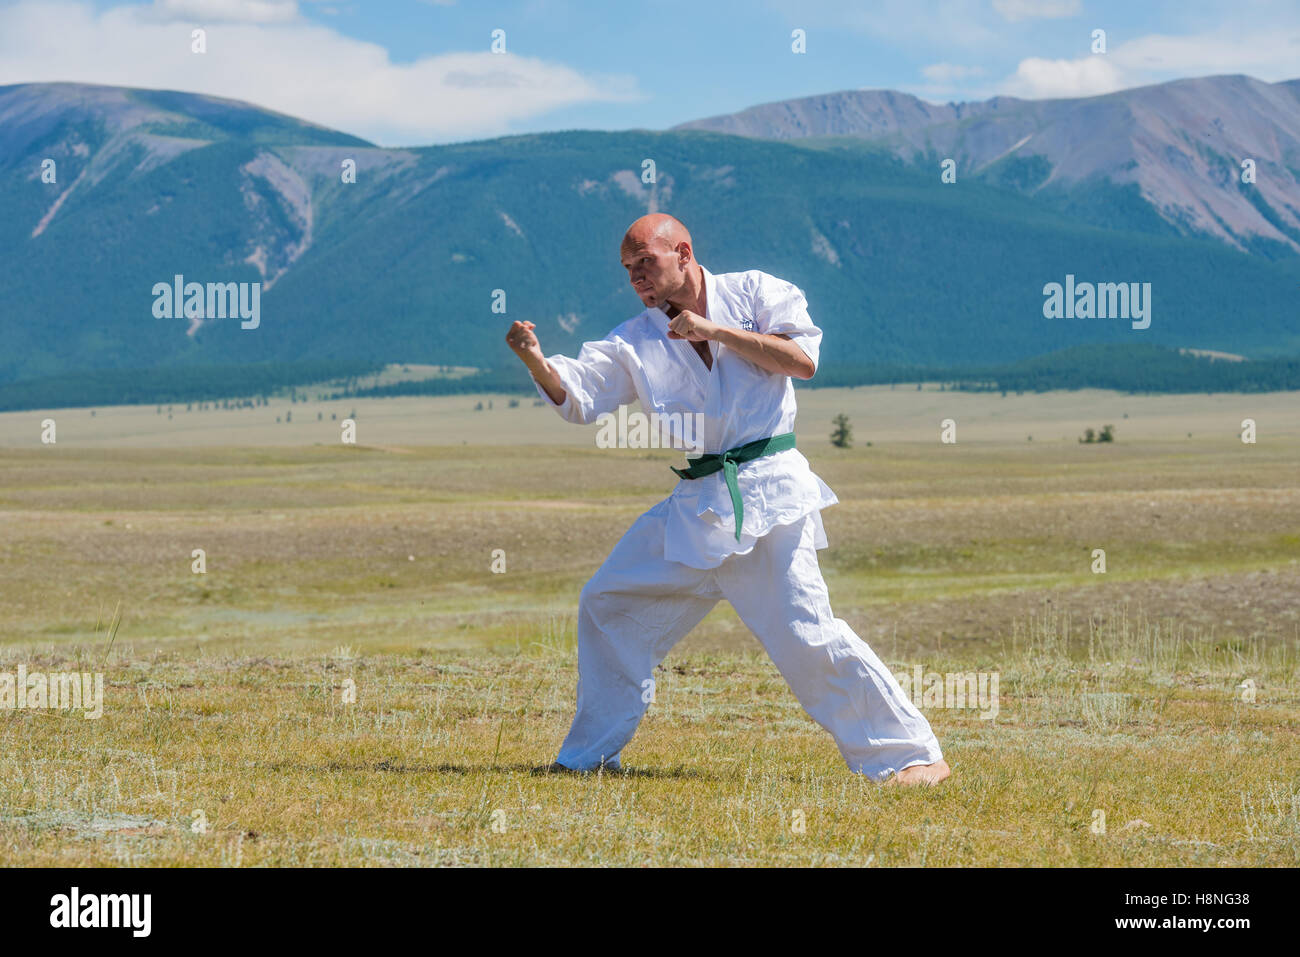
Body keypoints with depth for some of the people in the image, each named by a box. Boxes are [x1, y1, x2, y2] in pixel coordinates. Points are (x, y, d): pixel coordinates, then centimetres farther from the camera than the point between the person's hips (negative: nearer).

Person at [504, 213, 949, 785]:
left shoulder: (754, 293, 2)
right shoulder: (638, 340, 11)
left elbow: (803, 359, -10)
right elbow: (577, 397, 0)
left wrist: (715, 332, -11)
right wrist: (535, 360, -19)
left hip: (767, 494, -6)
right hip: (695, 504, 6)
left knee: (804, 630, -16)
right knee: (608, 605, 9)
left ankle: (914, 755, -10)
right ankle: (591, 754, 23)